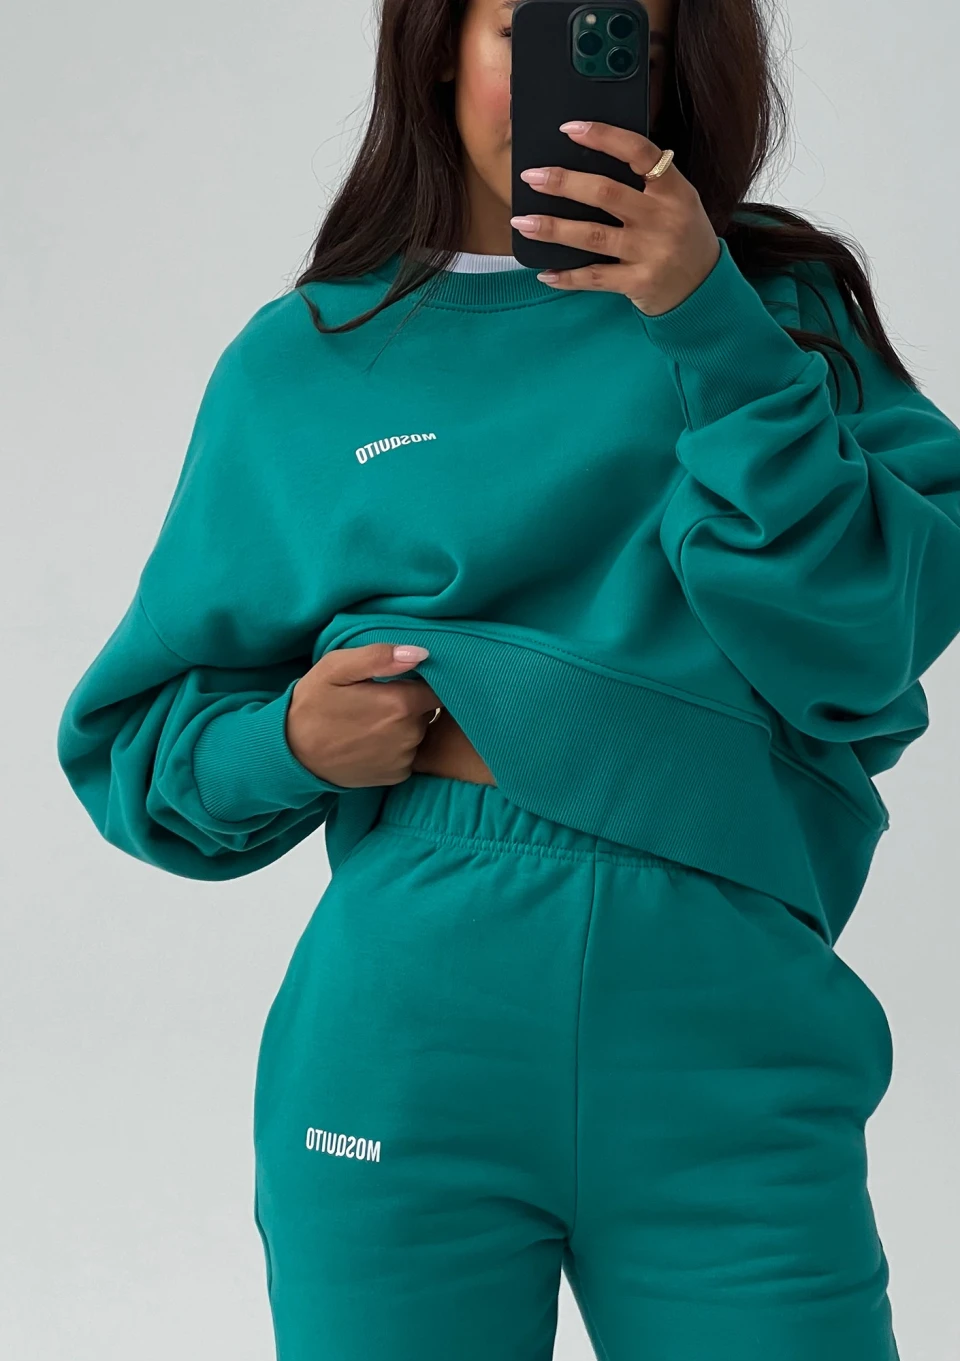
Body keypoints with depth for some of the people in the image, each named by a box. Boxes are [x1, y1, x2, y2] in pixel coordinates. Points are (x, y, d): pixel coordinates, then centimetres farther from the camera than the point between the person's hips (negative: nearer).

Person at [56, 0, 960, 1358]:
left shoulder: (778, 309, 8)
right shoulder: (305, 362, 9)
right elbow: (137, 736, 13)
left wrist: (714, 330, -14)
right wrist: (285, 745, -7)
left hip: (731, 1036, 0)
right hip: (406, 1042, 1)